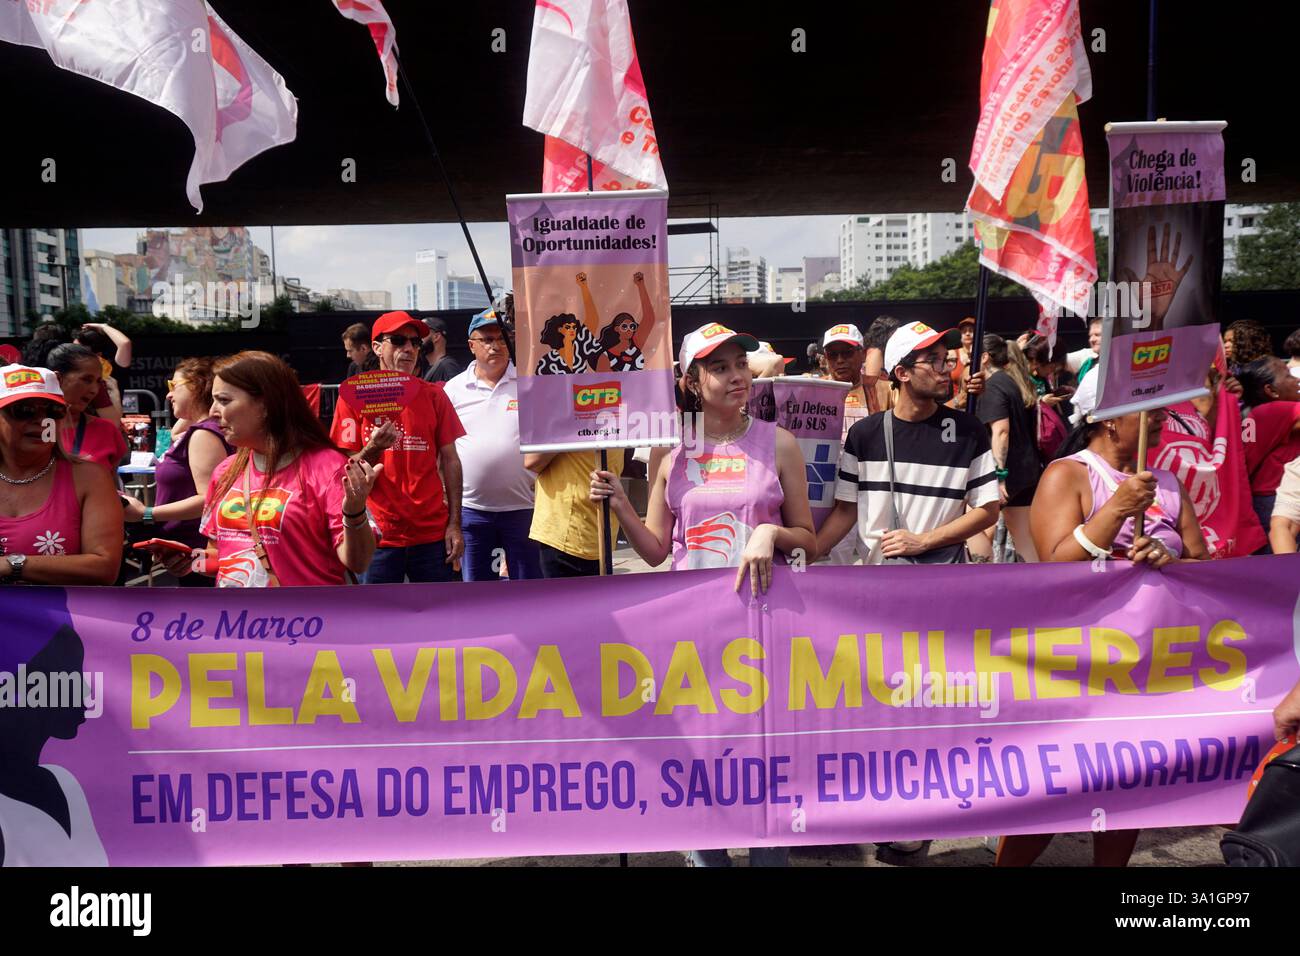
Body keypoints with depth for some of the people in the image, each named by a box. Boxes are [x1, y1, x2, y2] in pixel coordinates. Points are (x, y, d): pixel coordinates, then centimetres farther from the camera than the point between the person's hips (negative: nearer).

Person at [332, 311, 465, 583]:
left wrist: (454, 524, 0)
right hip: (379, 535, -1)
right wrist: (372, 450, -22)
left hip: (433, 532, 2)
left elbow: (450, 460, 6)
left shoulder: (433, 395, 5)